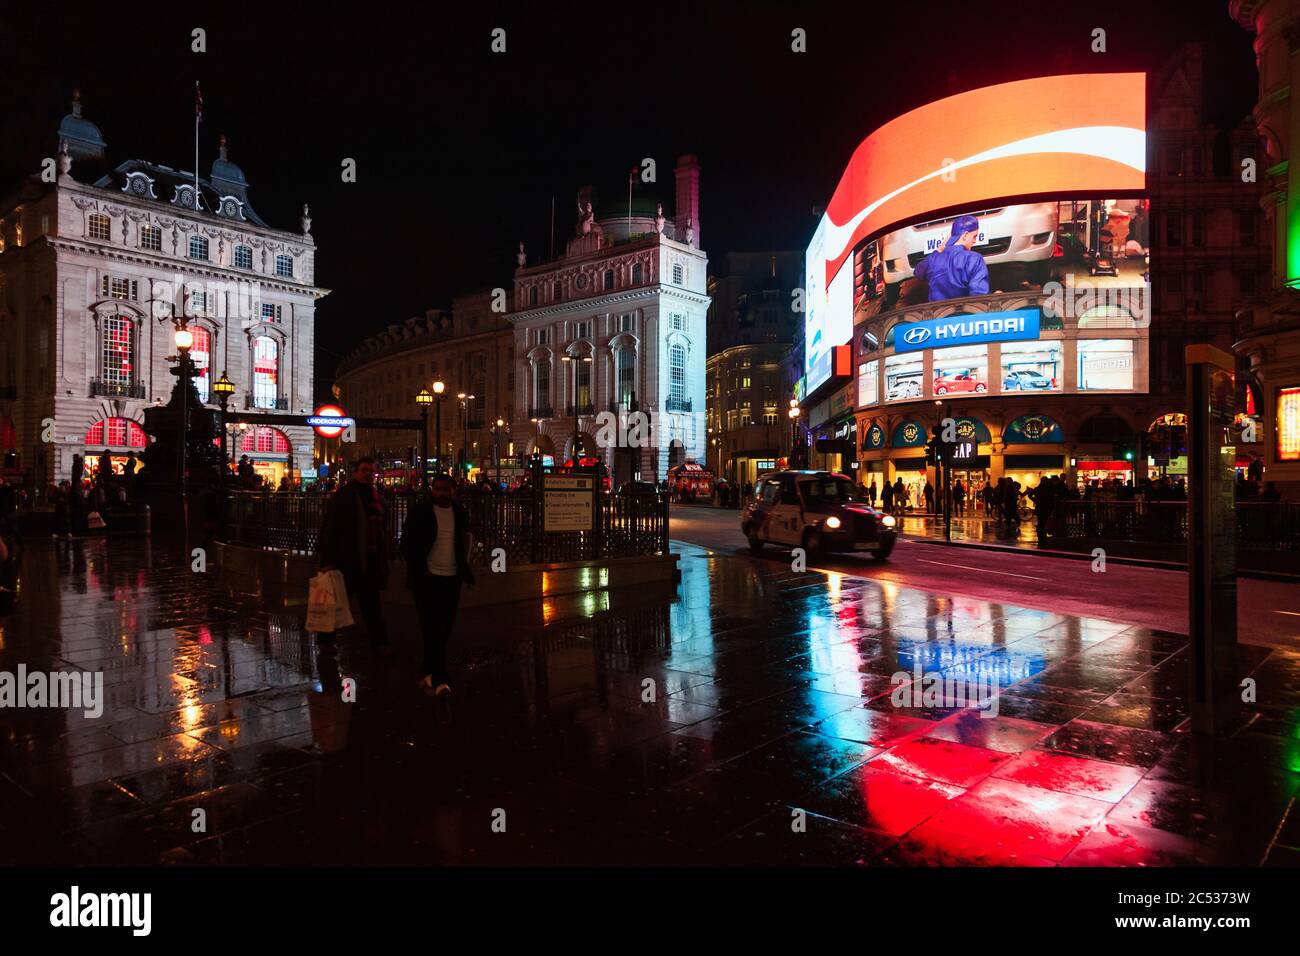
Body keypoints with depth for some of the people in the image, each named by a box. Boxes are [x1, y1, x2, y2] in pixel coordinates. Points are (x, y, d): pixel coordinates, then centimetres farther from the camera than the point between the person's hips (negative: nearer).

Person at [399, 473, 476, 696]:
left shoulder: (459, 513, 6)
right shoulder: (420, 512, -5)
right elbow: (407, 543, -2)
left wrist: (464, 569, 11)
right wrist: (416, 569, -8)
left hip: (452, 579, 4)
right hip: (427, 578, -4)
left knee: (444, 629, 11)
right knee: (432, 629, -6)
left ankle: (427, 672, 29)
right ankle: (440, 679, -7)